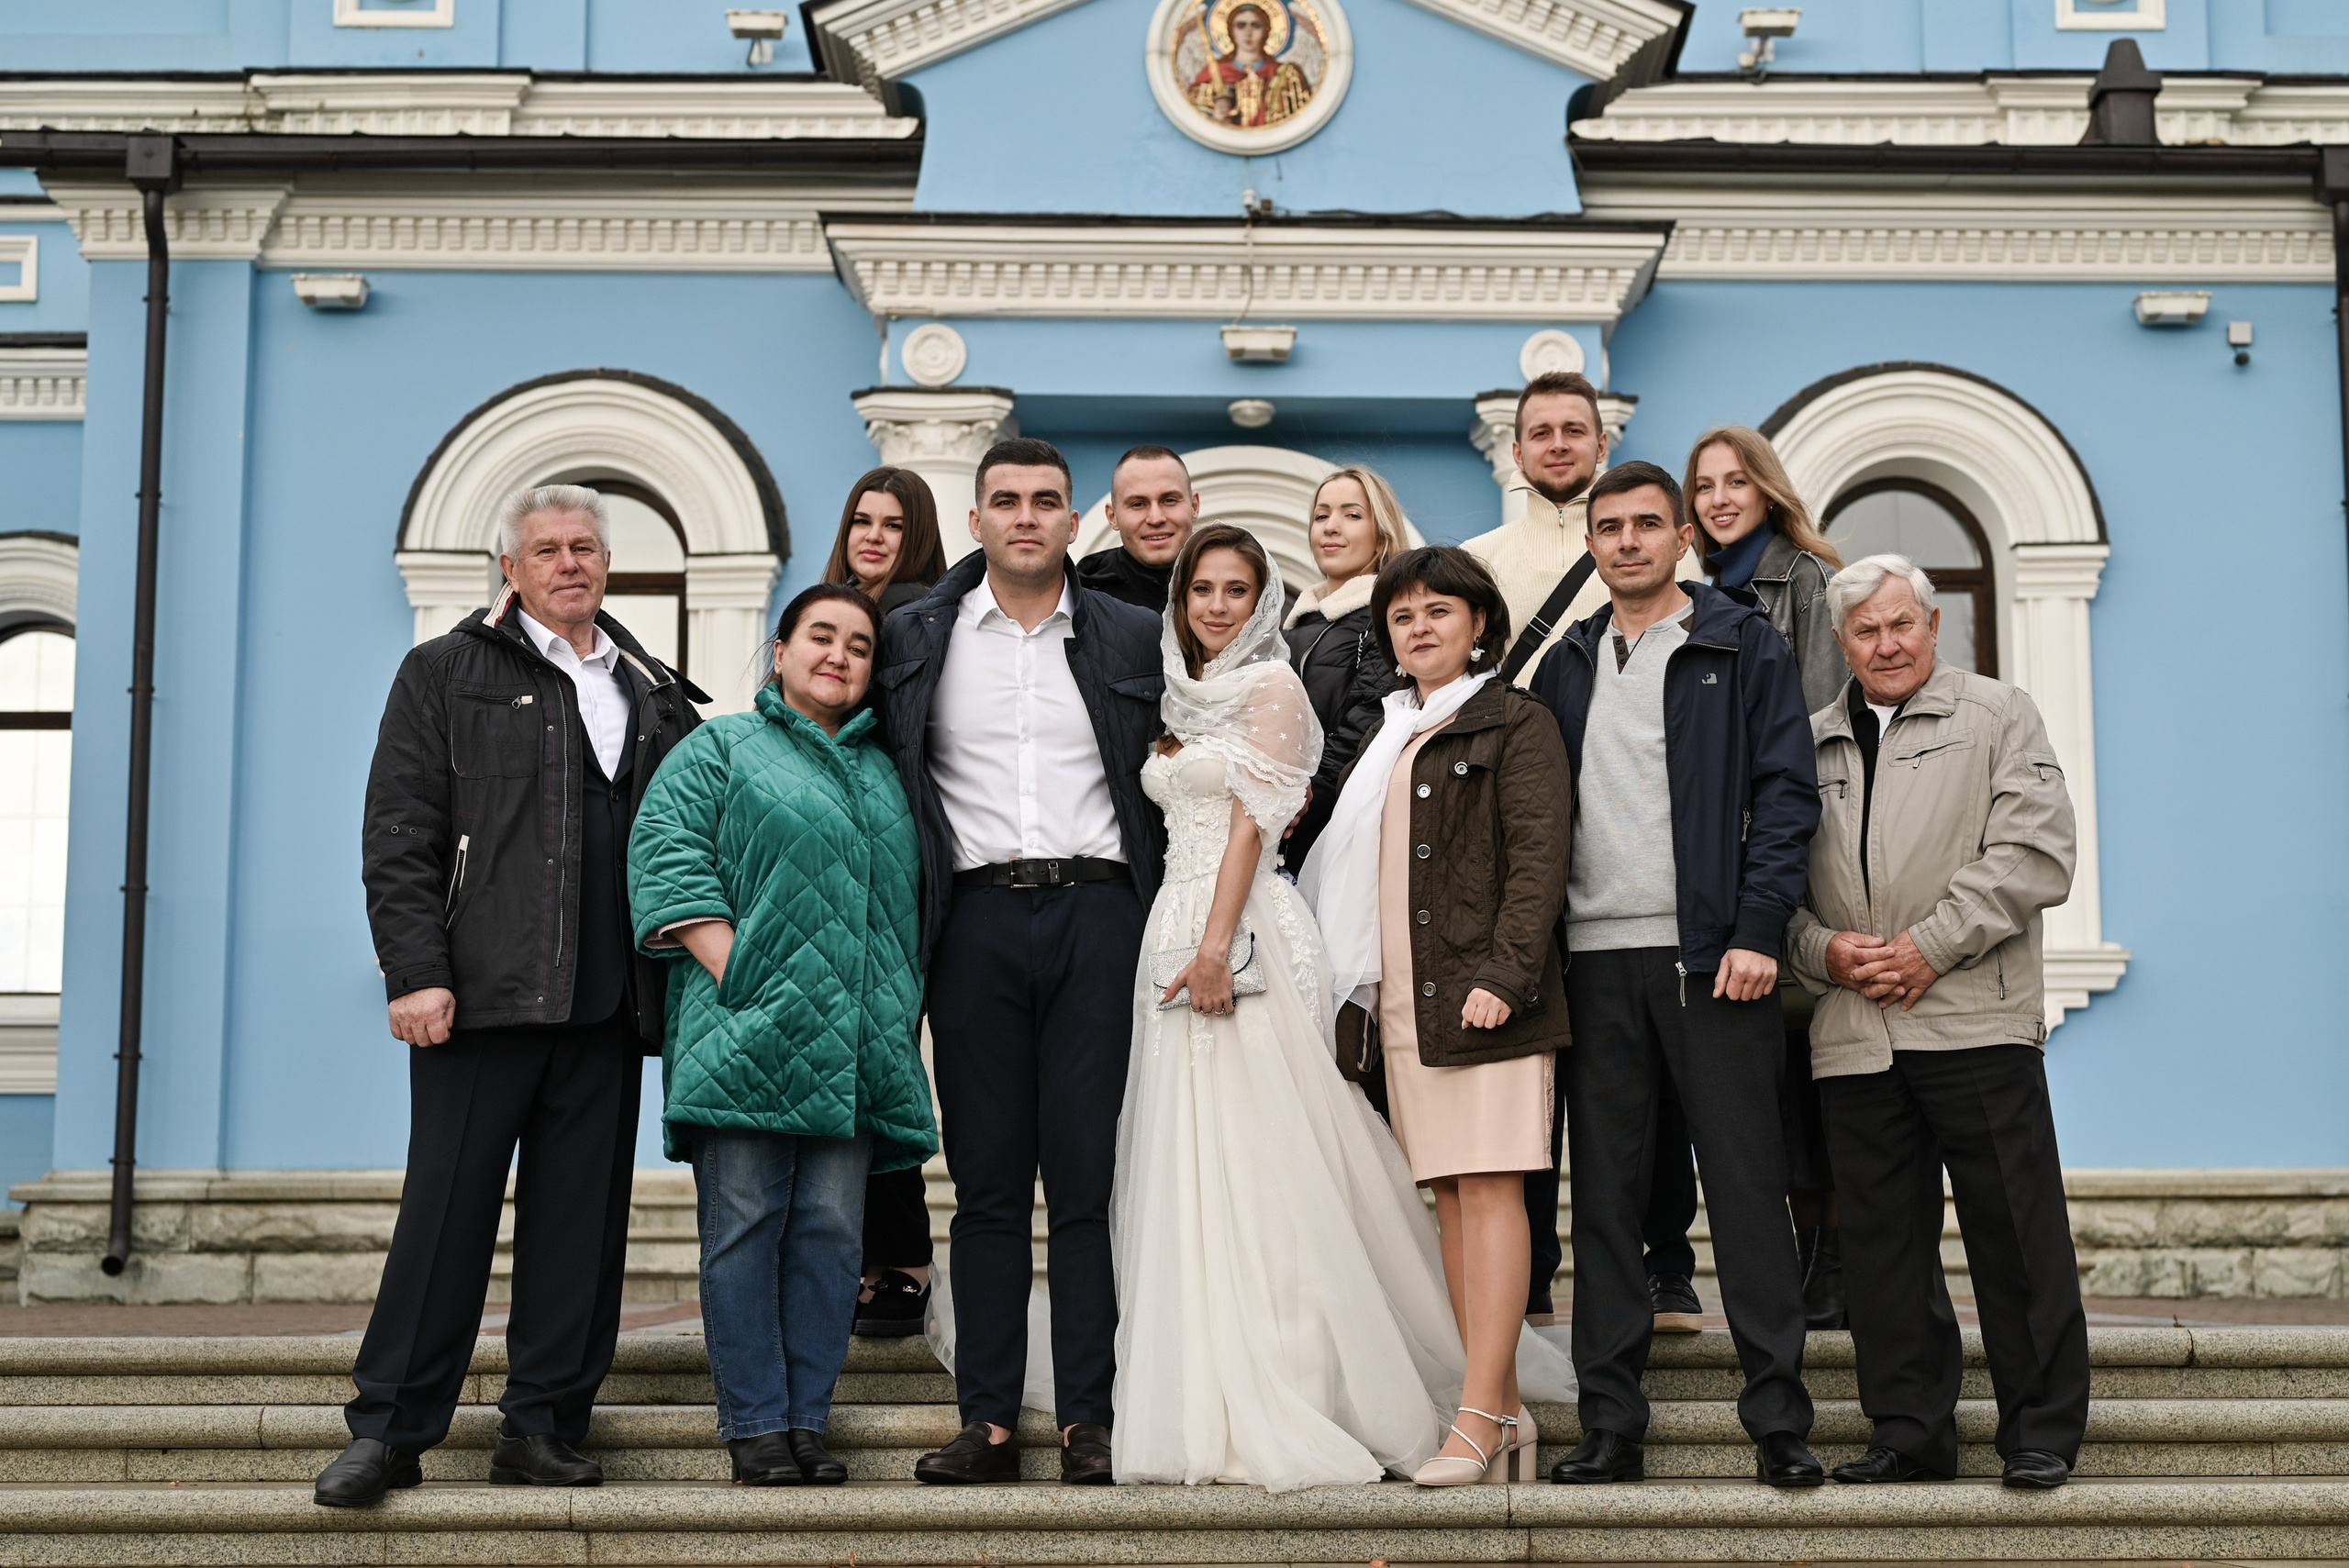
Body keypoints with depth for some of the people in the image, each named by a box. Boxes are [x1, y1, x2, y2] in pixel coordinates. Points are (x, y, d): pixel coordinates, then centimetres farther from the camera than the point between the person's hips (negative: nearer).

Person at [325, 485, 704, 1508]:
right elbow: (399, 838, 0)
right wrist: (417, 972, -10)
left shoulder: (654, 694, 18)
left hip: (607, 1003, 4)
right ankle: (387, 1431, 4)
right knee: (447, 1211, -3)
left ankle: (541, 1427, 14)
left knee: (581, 1221, 5)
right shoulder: (445, 675, 7)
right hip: (483, 995, -4)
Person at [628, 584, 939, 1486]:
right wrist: (733, 973, -13)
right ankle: (756, 1427, 1)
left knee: (831, 1229, 2)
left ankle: (809, 1421, 8)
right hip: (750, 1030, -4)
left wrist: (904, 1003, 9)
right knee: (744, 1224, -4)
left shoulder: (884, 770, 22)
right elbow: (667, 852, -4)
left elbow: (913, 896, 24)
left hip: (856, 1042, 4)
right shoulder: (720, 750, 9)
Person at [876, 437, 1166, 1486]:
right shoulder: (918, 638, 9)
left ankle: (1089, 1418, 4)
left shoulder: (1132, 639, 9)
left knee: (1090, 1177, -1)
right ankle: (988, 1420, 8)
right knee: (987, 1181, 3)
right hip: (977, 918, 1)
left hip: (1097, 916, 0)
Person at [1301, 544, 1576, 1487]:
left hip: (1484, 996, -7)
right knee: (1450, 1198, 5)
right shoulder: (1389, 741, 21)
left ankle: (1479, 1419, -12)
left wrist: (1504, 973, -20)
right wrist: (1358, 999, 15)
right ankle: (1507, 1409, 10)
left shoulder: (1515, 723, 1)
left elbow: (1537, 860, -9)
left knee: (1491, 1190, -10)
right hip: (1402, 1001, 7)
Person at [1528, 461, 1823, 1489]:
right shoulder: (1567, 667, 17)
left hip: (1712, 957, -4)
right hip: (1595, 960, 4)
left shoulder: (1741, 645, 5)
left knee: (1746, 1184, -2)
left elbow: (1786, 790, -2)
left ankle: (1778, 1422, 3)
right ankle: (1610, 1424, 9)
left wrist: (1757, 933, -12)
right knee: (1604, 1196, 5)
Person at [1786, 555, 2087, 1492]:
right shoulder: (1809, 743, 17)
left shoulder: (1998, 717, 7)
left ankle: (2042, 1432, 8)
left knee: (2016, 1231, -2)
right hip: (1853, 1035, 4)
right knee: (1883, 1237, 6)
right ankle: (1909, 1431, 14)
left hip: (1977, 1021, -3)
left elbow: (2036, 852, -4)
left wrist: (1931, 944, -11)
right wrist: (1823, 949, -4)